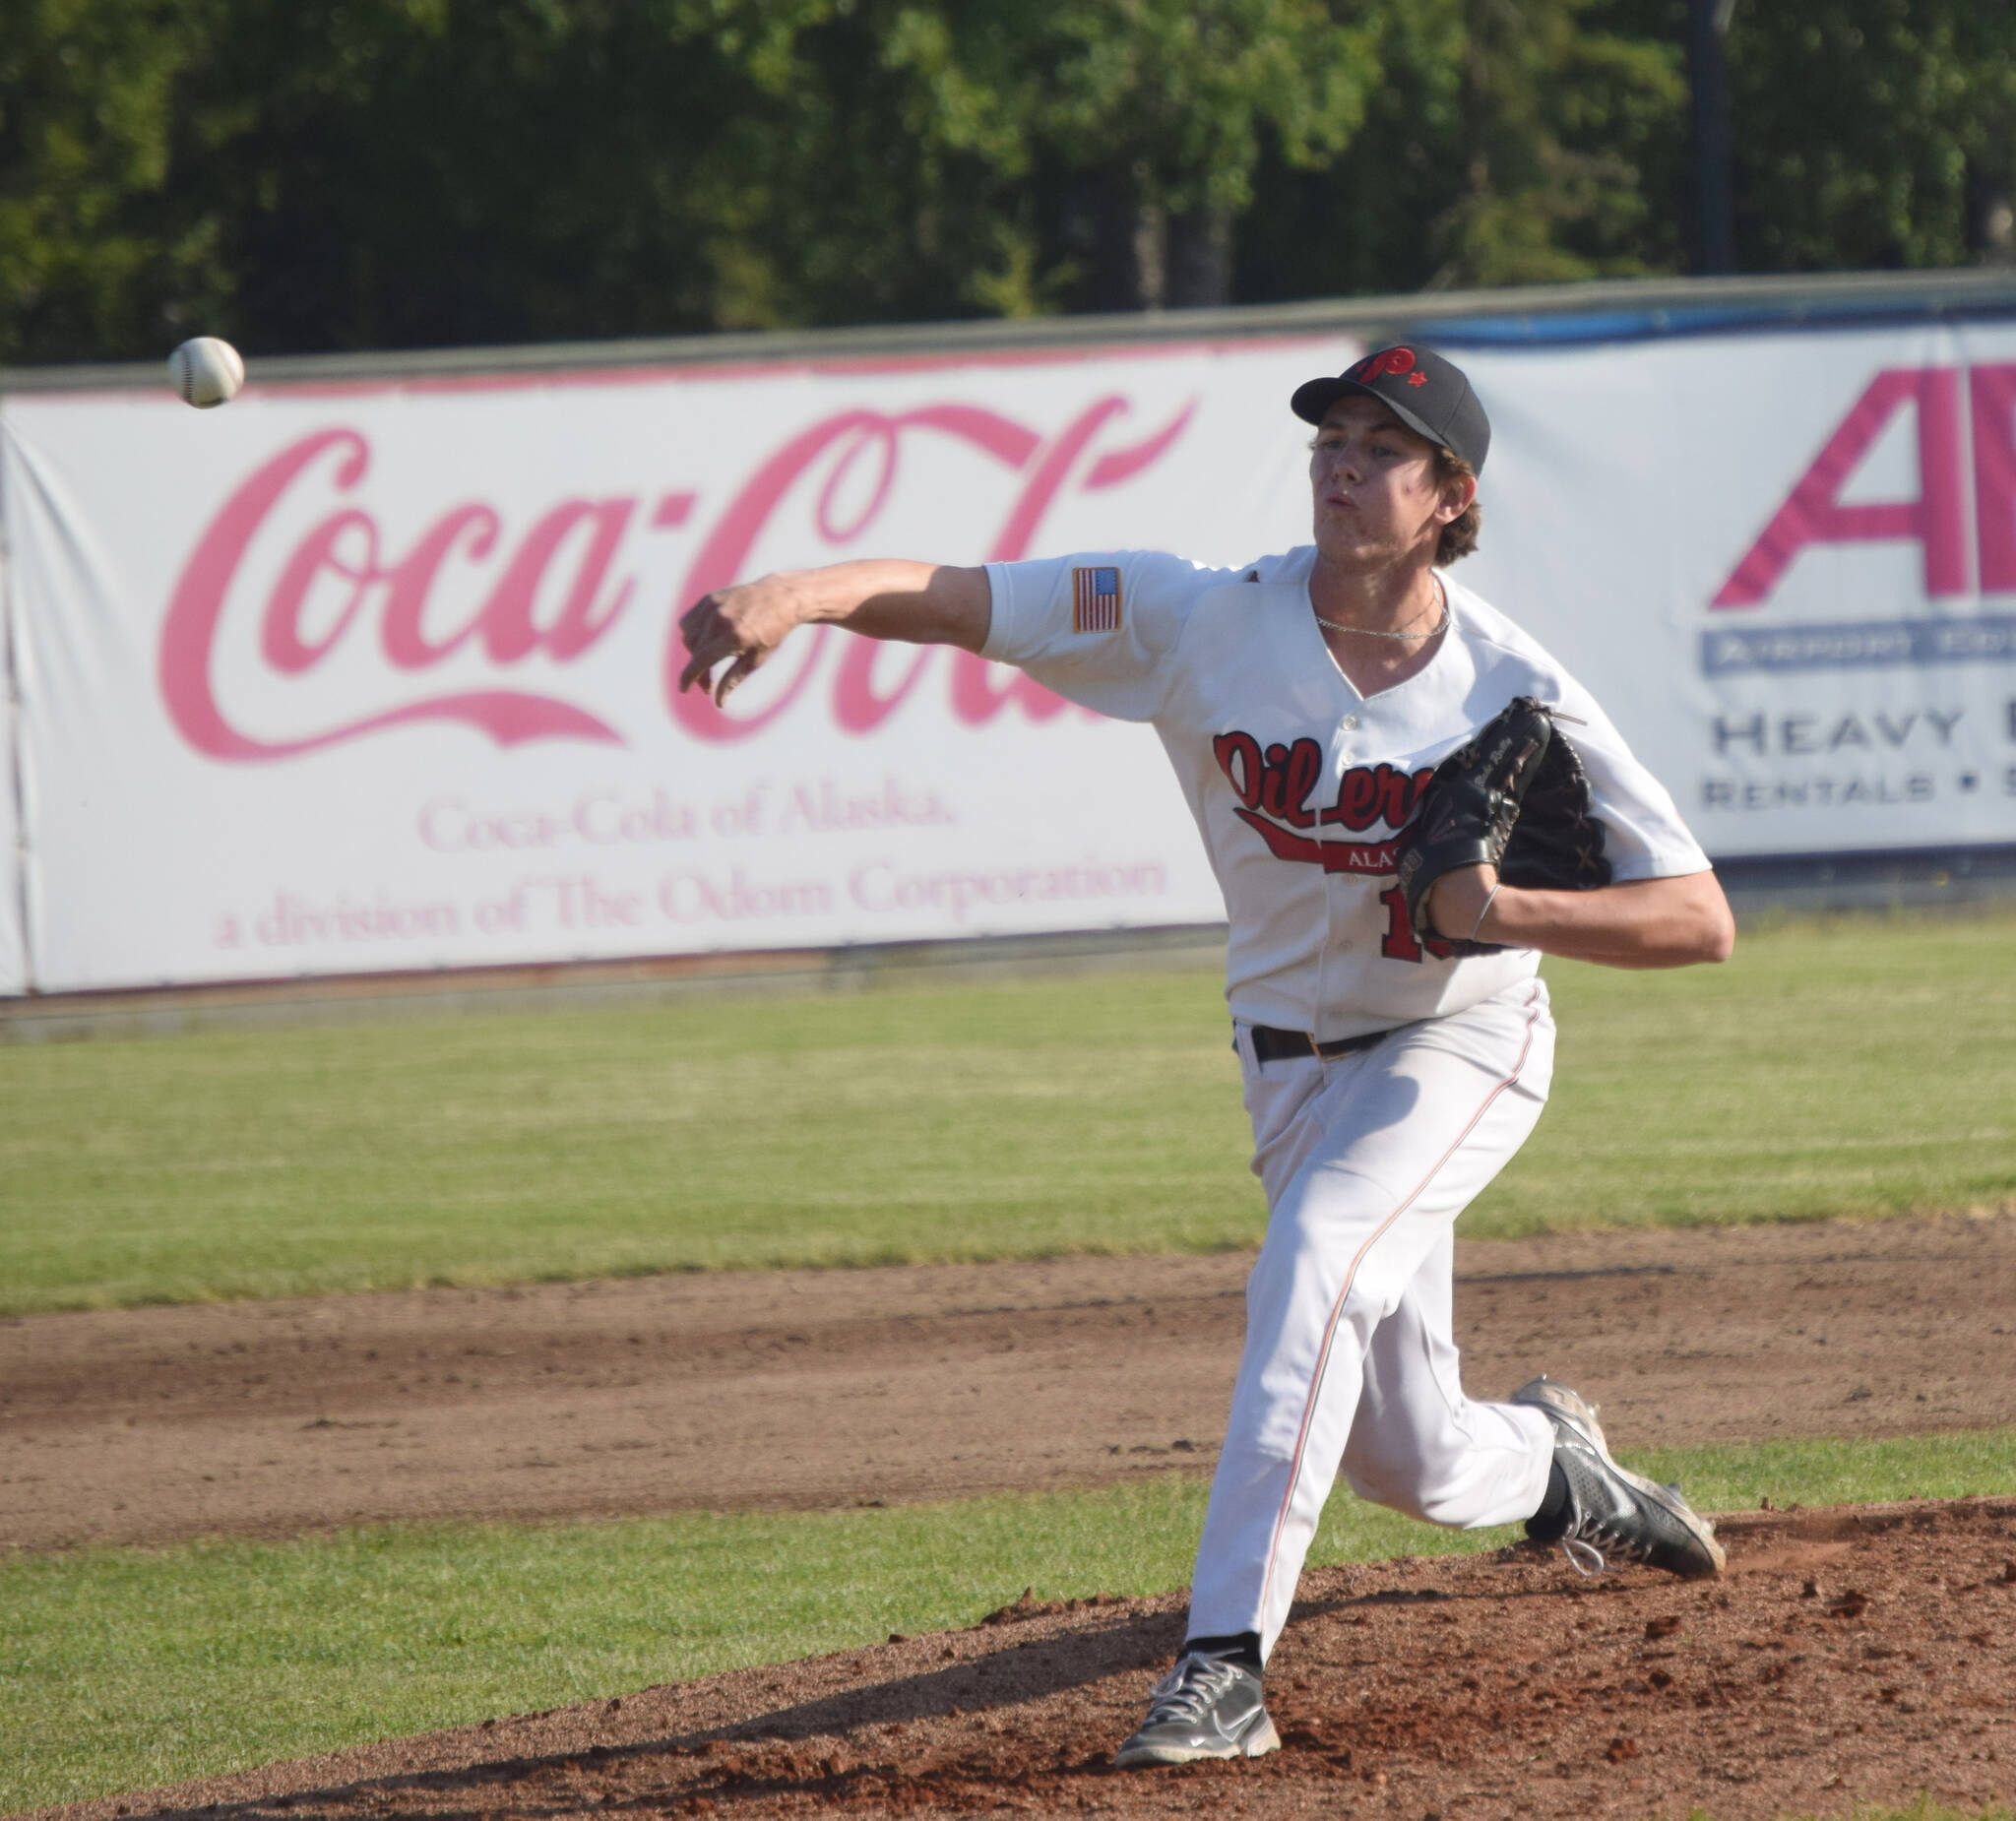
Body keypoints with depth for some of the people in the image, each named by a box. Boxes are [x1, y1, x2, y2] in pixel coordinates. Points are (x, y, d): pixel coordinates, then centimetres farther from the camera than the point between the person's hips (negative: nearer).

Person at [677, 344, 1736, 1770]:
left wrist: (1512, 913, -32)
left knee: (1315, 1256, -33)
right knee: (1410, 1461, 10)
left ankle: (1228, 1662, -32)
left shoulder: (1519, 693, -18)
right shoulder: (1208, 622, -14)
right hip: (1294, 1062, 3)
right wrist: (795, 594, -42)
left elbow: (1701, 920, -17)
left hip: (1461, 1046, -3)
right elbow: (959, 598, -24)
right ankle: (1559, 1473, 49)